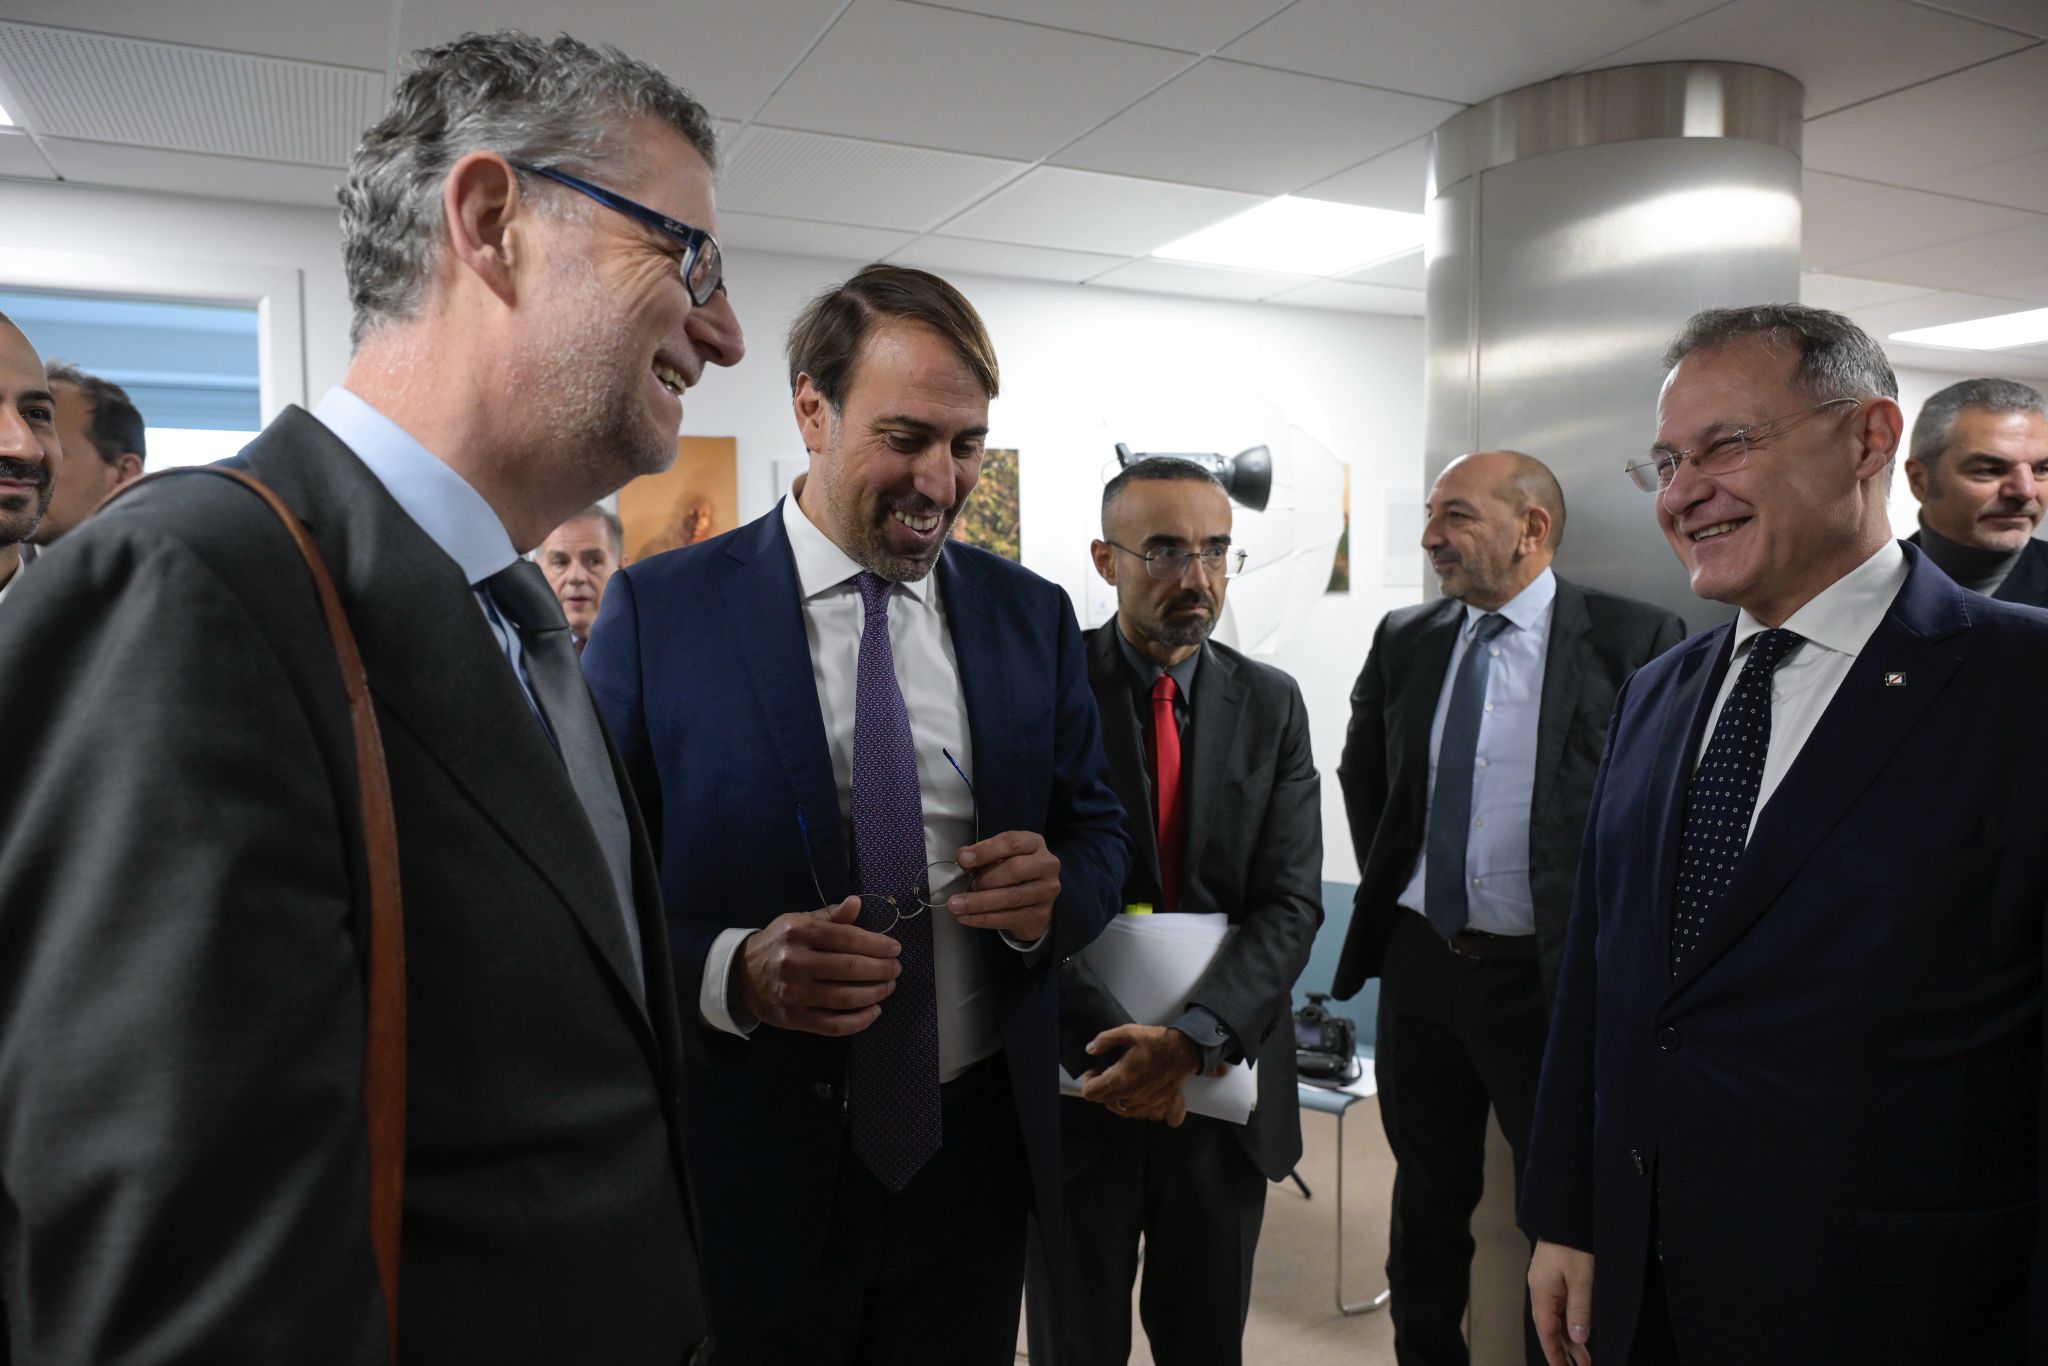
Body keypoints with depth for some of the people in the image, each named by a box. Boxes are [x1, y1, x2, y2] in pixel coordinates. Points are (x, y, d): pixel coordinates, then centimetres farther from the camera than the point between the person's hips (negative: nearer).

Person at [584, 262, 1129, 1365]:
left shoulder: (1031, 614, 3)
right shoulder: (658, 610, -7)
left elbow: (1095, 826, 9)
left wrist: (1059, 889, -14)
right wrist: (731, 970, -25)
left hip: (977, 1149, 3)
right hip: (755, 1161, -3)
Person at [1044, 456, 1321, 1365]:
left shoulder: (1270, 705, 1)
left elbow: (1290, 904, -6)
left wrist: (1191, 1041, -19)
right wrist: (1106, 1047, -21)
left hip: (1223, 1080, 3)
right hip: (1080, 1082, -2)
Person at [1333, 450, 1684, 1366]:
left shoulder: (1634, 641, -10)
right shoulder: (1403, 640, 4)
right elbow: (1361, 776, 18)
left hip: (1552, 973, -4)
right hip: (1420, 959, 4)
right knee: (1429, 1196, 19)